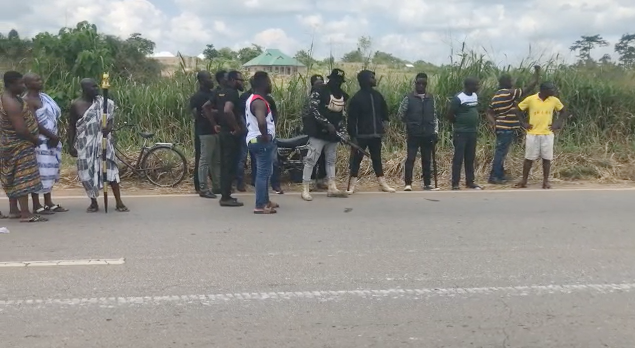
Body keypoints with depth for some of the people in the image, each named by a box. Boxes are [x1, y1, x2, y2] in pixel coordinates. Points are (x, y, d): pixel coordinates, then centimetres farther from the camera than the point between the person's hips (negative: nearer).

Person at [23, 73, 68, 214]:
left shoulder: (43, 96, 13)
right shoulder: (28, 100, -13)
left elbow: (54, 115, 15)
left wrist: (54, 136, 2)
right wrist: (52, 136, -15)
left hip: (50, 139, 9)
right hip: (39, 141, -9)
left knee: (49, 171, 12)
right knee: (39, 172, -5)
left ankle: (49, 203, 20)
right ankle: (37, 206, 1)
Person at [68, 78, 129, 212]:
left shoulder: (103, 102, 1)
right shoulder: (75, 104, -3)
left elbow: (111, 118, 7)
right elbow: (71, 126, 2)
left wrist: (109, 126, -16)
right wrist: (71, 145, -2)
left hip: (101, 142, 1)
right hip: (85, 143, 0)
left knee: (110, 169, -3)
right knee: (88, 172, 3)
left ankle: (119, 202, 2)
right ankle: (93, 203, 17)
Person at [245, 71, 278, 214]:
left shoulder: (252, 98, 13)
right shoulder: (259, 102, -20)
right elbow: (261, 121, -39)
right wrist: (265, 136, -24)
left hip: (254, 140, 11)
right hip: (262, 141, -11)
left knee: (264, 172, 20)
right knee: (263, 172, -6)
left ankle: (265, 200, 30)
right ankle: (260, 206, -2)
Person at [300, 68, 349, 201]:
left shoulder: (343, 96, 13)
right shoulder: (319, 92, -9)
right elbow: (313, 110, -17)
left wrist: (343, 132, 7)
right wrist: (327, 124, -23)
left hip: (333, 134, 7)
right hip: (319, 131, -7)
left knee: (331, 160, 13)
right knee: (311, 159, -7)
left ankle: (332, 188, 21)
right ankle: (305, 190, -4)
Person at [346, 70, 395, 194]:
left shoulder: (377, 95, 7)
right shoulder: (357, 98, -9)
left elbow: (384, 110, 22)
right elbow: (351, 118, -11)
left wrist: (385, 121, 7)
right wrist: (353, 135, -14)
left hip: (375, 134, 5)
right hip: (361, 135, -5)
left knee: (377, 159, 12)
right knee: (356, 159, 1)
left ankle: (382, 184, 16)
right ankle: (352, 185, 5)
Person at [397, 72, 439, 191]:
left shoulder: (431, 98, 8)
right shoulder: (408, 98, -2)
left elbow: (434, 116, 12)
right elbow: (400, 114, 3)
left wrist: (435, 132, 5)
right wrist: (410, 124, -3)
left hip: (428, 135, 3)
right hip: (413, 135, -3)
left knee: (427, 160, 8)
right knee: (410, 159, -6)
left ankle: (427, 183, 16)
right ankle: (408, 183, -2)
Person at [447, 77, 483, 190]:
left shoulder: (475, 96, 8)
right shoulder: (458, 98, -15)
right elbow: (450, 115, -13)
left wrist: (475, 125, 12)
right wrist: (459, 124, -1)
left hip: (473, 132, 7)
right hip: (461, 133, -7)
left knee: (470, 158, 11)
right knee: (458, 158, -3)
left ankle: (470, 182, 18)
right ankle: (455, 183, 0)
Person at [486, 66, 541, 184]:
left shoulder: (497, 95, 13)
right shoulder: (510, 93, -15)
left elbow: (489, 112, 12)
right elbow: (529, 88, -15)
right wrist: (537, 73, -9)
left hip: (501, 127, 9)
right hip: (507, 128, -9)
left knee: (500, 152, 15)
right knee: (501, 152, -6)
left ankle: (499, 175, 21)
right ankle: (494, 177, -3)